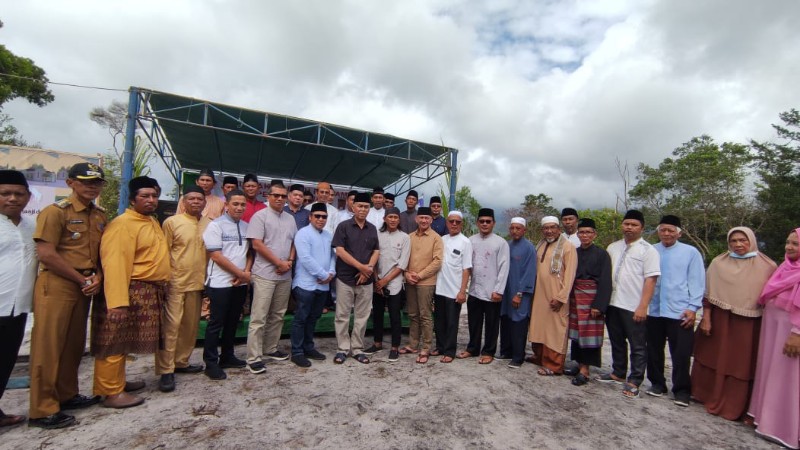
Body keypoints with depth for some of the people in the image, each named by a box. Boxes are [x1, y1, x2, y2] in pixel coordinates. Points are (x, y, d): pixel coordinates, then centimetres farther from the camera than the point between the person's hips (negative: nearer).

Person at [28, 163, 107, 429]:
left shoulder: (100, 216, 11)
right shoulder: (56, 211, -9)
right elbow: (46, 254, -15)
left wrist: (97, 278, -3)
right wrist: (83, 280, -11)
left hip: (84, 287, 6)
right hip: (57, 286, -6)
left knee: (74, 344, 14)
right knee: (48, 346, 0)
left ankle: (67, 395, 29)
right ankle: (43, 410, 10)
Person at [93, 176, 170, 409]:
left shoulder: (153, 222, 15)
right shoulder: (123, 224, -15)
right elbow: (115, 263, -23)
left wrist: (161, 288, 18)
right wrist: (118, 302, -29)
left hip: (150, 292, 9)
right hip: (131, 292, -9)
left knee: (126, 342, 20)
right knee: (115, 343, 2)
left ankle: (119, 381, 33)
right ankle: (112, 393, 11)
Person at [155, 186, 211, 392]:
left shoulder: (209, 224, 7)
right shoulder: (171, 222, -4)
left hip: (197, 283, 5)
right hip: (175, 282, -4)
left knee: (191, 326, 13)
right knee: (171, 326, -3)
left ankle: (181, 362, 28)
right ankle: (166, 371, 6)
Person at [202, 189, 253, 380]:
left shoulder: (246, 226, 8)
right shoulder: (216, 225, -8)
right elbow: (216, 257, -13)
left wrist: (246, 273, -4)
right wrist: (241, 273, -11)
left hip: (241, 283, 6)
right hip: (221, 283, -5)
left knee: (232, 321, 15)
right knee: (216, 323, 3)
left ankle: (227, 357, 29)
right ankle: (211, 363, 15)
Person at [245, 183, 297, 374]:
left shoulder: (290, 219, 13)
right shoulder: (260, 216, -5)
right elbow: (257, 244, -12)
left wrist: (290, 261, -3)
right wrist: (279, 263, -12)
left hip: (285, 275, 6)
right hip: (265, 274, -6)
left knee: (277, 315, 14)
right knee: (259, 317, -3)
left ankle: (271, 349, 27)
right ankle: (253, 358, 4)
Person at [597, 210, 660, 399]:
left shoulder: (648, 250, -6)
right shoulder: (613, 247, 10)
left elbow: (650, 280, -12)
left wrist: (642, 307, -17)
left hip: (634, 307, -6)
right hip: (613, 304, 6)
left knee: (638, 347, 6)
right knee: (617, 342, 19)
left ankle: (634, 382, 19)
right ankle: (618, 373, 34)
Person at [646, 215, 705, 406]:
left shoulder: (691, 252, -1)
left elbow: (696, 282, 0)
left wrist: (692, 307, -5)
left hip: (680, 312, -2)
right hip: (654, 310, 3)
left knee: (681, 354, 3)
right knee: (654, 350, 13)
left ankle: (682, 390, 20)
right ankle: (657, 383, 29)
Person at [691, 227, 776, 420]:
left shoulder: (767, 266, 0)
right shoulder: (718, 263, 1)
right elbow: (708, 294, 0)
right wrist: (706, 319, -5)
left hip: (749, 325, 0)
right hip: (719, 320, 0)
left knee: (742, 365, 7)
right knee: (713, 359, 10)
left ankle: (734, 407, 22)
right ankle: (707, 396, 27)